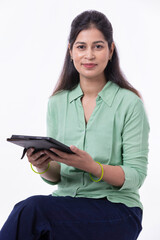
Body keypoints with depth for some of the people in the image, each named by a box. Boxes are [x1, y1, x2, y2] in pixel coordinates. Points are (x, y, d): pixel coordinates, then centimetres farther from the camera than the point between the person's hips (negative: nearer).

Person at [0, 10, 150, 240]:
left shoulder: (129, 103, -6)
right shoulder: (57, 103, 8)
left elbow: (136, 177, -7)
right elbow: (56, 177, 10)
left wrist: (91, 166, -24)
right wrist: (43, 166, -14)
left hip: (116, 208, -3)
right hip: (67, 202, 4)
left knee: (32, 209, -29)